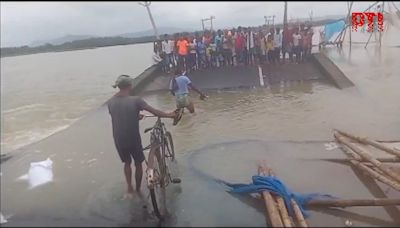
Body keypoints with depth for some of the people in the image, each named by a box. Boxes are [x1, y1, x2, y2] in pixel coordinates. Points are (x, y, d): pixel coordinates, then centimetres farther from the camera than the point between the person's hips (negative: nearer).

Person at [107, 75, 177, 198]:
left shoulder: (110, 102, -4)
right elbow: (154, 111, -14)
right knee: (138, 164, 20)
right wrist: (170, 115, 0)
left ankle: (129, 188, 24)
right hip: (134, 140, -3)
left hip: (119, 141, 4)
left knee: (127, 162, 27)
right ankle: (138, 189, 32)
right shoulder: (135, 100, -17)